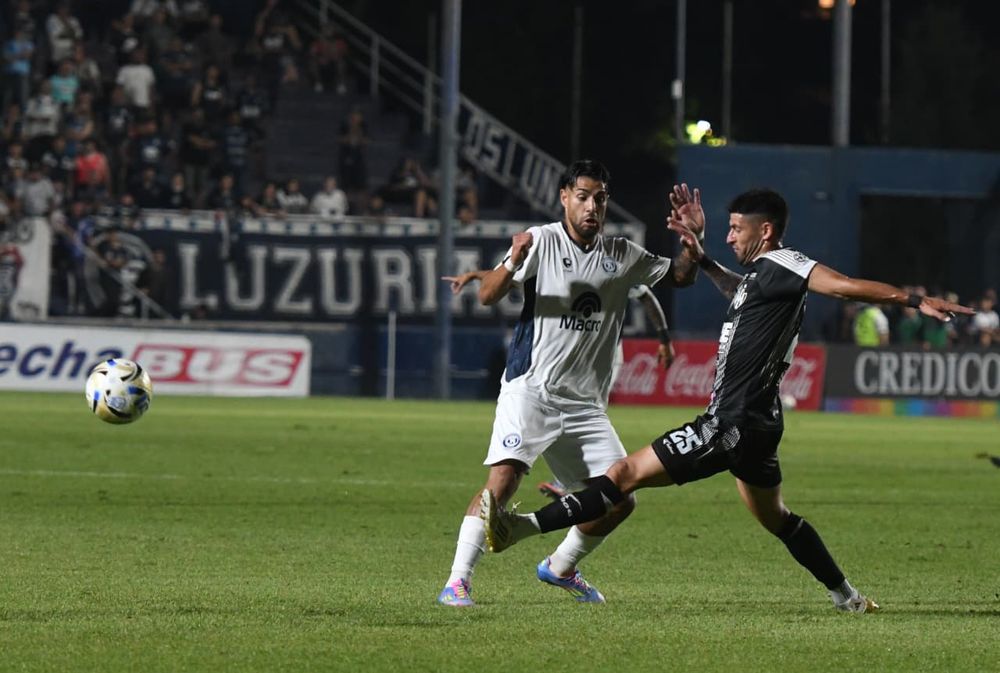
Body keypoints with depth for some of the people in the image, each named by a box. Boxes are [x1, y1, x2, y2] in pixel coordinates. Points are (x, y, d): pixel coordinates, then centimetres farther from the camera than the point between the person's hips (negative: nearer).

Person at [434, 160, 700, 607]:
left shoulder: (621, 256, 12)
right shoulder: (543, 241, -2)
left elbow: (680, 276, 20)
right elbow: (487, 296, -9)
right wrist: (513, 264, -29)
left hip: (586, 403, 5)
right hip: (531, 389, -5)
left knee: (619, 499, 2)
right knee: (503, 480, -23)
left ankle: (561, 568, 24)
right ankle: (457, 582, -19)